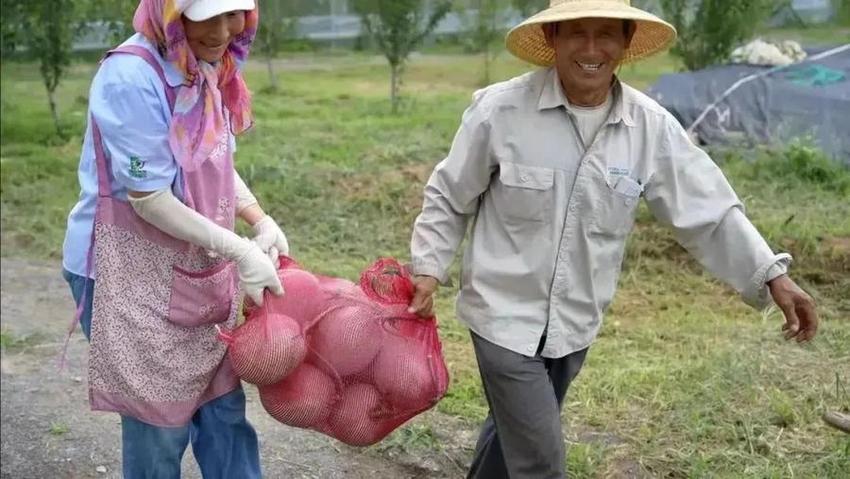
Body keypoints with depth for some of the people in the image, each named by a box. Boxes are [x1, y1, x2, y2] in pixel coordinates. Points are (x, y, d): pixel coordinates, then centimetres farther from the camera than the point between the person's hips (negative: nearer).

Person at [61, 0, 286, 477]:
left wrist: (262, 221, -2)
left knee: (224, 406, 13)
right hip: (129, 274, -7)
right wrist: (240, 252, -21)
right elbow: (149, 199, -22)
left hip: (197, 271, 7)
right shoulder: (130, 77, -23)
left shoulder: (212, 69, 1)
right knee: (158, 422, 4)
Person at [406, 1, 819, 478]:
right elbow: (449, 196, -3)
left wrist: (770, 274, -8)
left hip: (575, 324, 4)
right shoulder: (501, 109, -15)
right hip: (505, 315, -4)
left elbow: (710, 210, -1)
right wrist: (429, 269, -7)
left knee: (515, 431, 24)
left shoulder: (652, 127, -7)